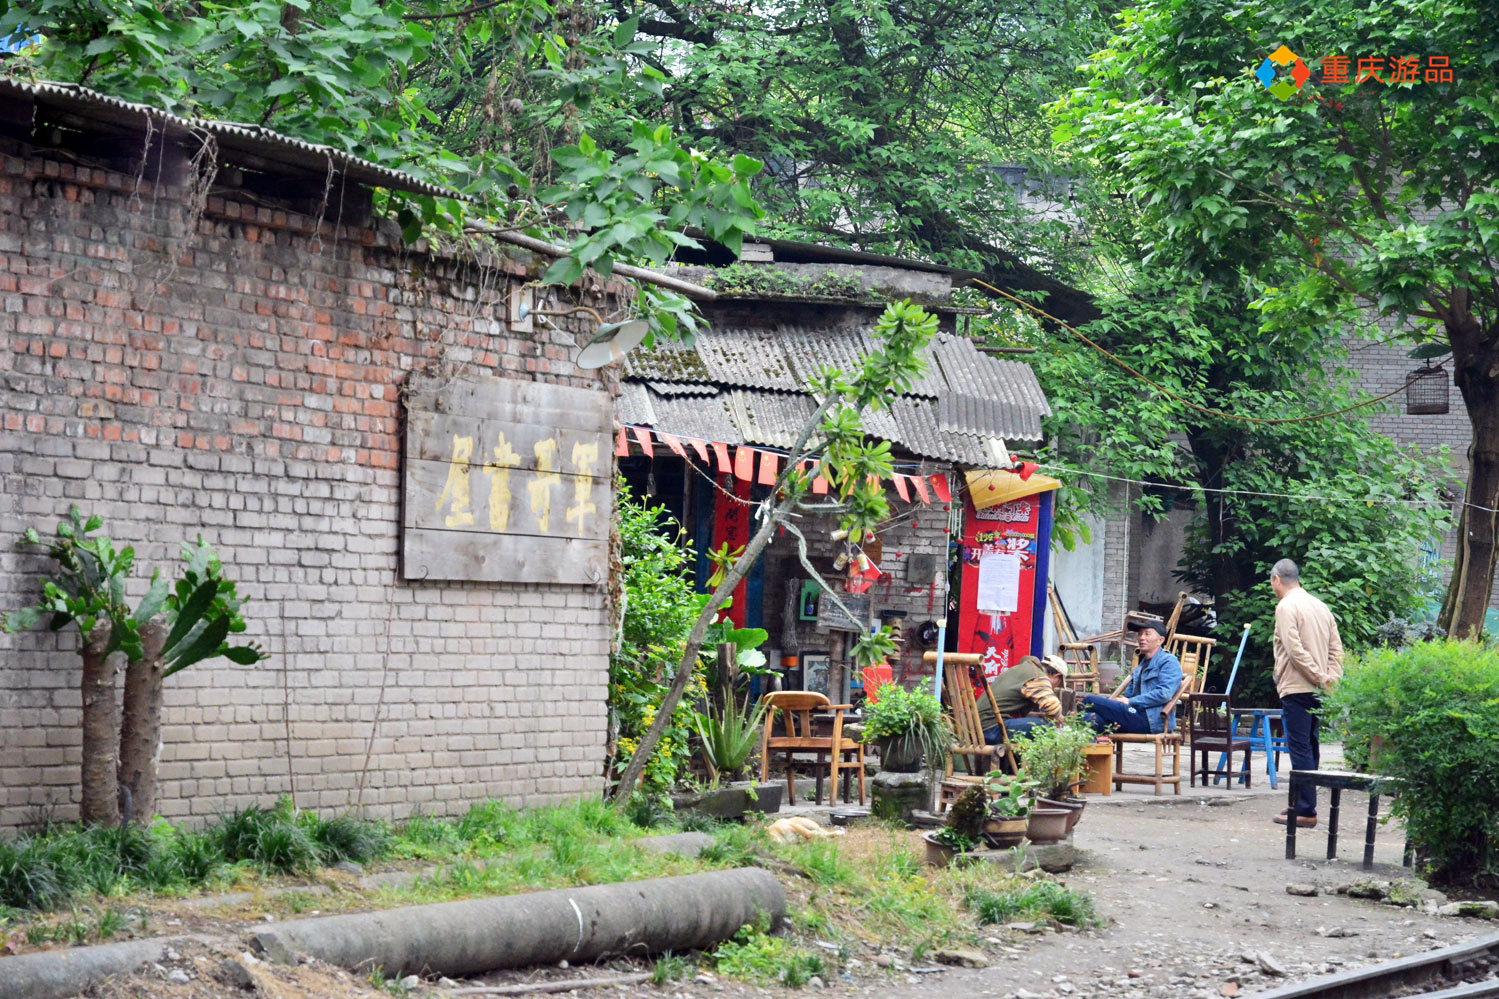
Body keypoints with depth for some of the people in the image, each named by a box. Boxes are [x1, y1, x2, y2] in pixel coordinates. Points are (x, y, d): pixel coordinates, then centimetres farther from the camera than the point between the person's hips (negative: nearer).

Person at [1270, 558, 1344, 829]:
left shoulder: (1286, 606, -8)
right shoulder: (1320, 606, 16)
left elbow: (1294, 649, -18)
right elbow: (1336, 649, 12)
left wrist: (1321, 678, -16)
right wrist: (1331, 679, 4)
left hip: (1297, 687, -8)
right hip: (1318, 692, 8)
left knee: (1300, 748, -7)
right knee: (1310, 747, 14)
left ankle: (1305, 810, -9)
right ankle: (1304, 804, 20)